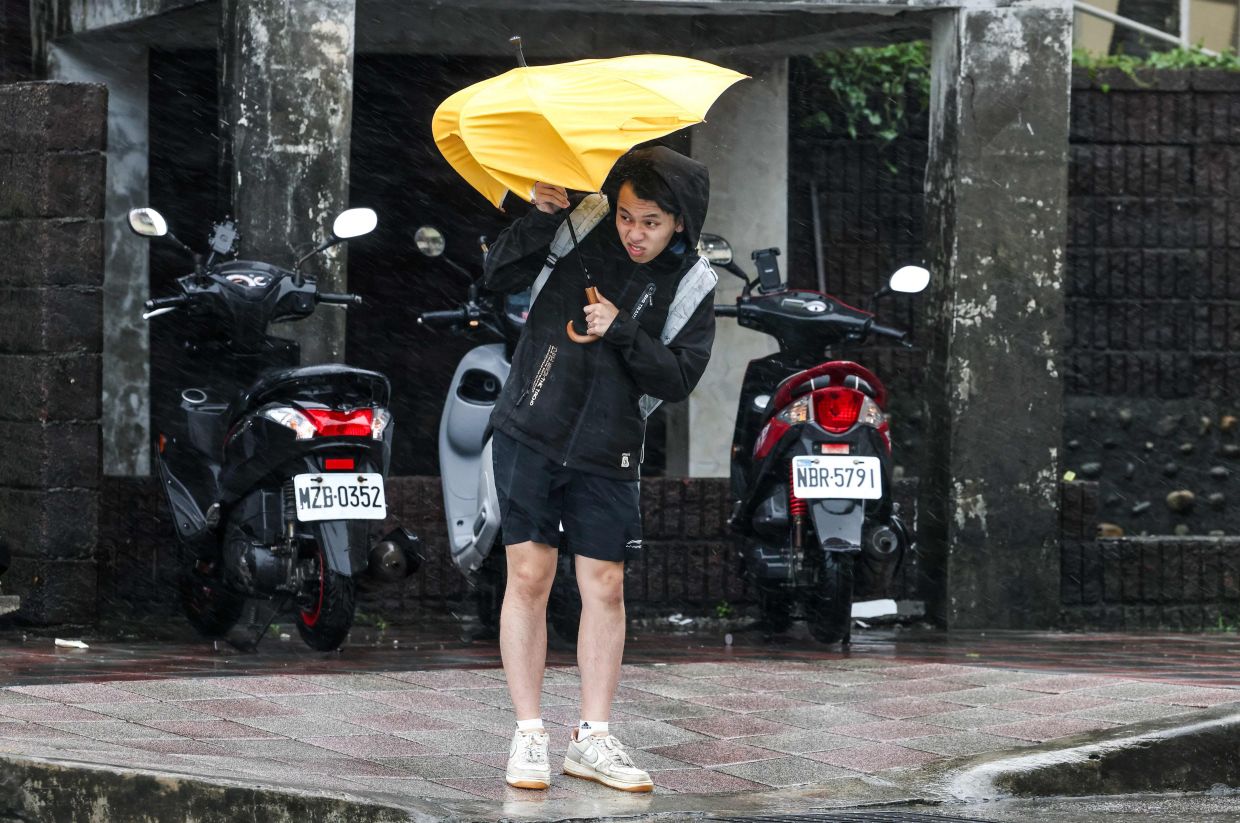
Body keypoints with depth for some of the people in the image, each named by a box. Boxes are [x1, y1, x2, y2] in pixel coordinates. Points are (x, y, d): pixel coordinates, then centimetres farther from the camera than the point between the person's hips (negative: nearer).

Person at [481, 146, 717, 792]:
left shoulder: (691, 285, -2)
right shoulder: (579, 232, -4)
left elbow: (678, 378, -6)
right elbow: (499, 276, -4)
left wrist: (623, 332, -20)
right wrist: (540, 218, -18)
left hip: (607, 453, 1)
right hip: (530, 434, -1)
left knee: (604, 586, 3)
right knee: (529, 575, -2)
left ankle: (593, 739, 13)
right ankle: (528, 734, 4)